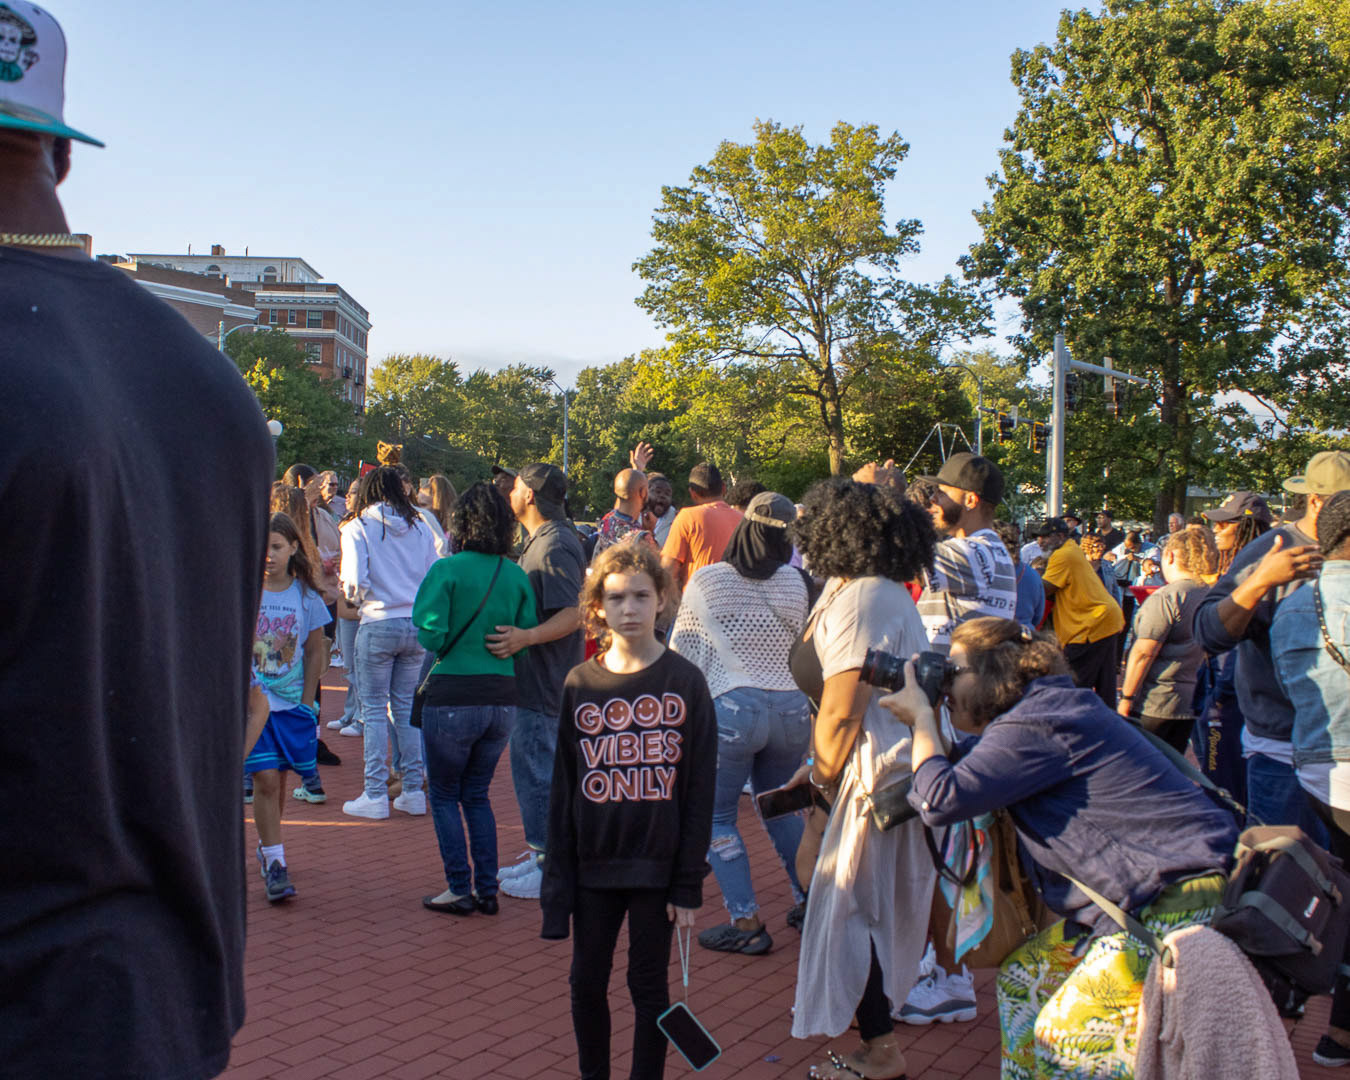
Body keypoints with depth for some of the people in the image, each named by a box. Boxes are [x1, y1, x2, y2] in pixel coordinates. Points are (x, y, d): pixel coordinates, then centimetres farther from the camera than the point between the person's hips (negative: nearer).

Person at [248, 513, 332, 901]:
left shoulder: (306, 596, 2)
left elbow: (314, 652, 9)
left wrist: (307, 702, 5)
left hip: (292, 702, 2)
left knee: (278, 779, 10)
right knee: (266, 779, -9)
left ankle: (267, 846, 32)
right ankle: (274, 863, -4)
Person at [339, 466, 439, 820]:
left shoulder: (358, 528, -4)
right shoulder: (420, 529, 7)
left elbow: (354, 582, -12)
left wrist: (353, 597, 9)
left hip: (378, 624, -4)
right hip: (416, 625, 4)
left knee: (374, 710, 4)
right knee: (406, 707, 12)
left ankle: (375, 795, 4)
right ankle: (413, 791, 13)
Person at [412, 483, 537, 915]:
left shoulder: (447, 570, -10)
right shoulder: (517, 576, 3)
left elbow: (431, 635, -14)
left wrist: (451, 648, 7)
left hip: (453, 697, -5)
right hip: (502, 697, 5)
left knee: (444, 796, 11)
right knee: (477, 794, 18)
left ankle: (460, 890, 9)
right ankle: (487, 890, 16)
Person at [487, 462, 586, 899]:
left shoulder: (554, 547, -19)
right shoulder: (544, 540, 14)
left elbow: (572, 615, -26)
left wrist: (525, 638, -36)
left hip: (542, 681, -11)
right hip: (537, 678, 11)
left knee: (536, 769, -5)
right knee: (538, 766, 17)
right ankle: (542, 852, 26)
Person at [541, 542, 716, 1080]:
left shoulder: (685, 682, -6)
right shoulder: (580, 684, 1)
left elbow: (700, 790, -5)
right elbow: (563, 789, 4)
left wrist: (689, 884, -7)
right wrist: (558, 879, 0)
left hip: (657, 867, -2)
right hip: (593, 867, 2)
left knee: (649, 985, 8)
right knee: (587, 981, 11)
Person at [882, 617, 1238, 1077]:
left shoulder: (1033, 727, -18)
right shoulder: (1044, 711, 13)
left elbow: (941, 800, -21)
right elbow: (960, 765, 22)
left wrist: (922, 719, -8)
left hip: (1176, 904, -11)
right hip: (1142, 898, 11)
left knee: (1063, 1035, -9)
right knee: (1024, 974, 15)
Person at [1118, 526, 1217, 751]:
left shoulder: (1166, 597, -15)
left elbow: (1144, 652, -17)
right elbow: (1204, 652, 15)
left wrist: (1126, 698, -12)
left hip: (1152, 706, -7)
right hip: (1188, 705, 7)